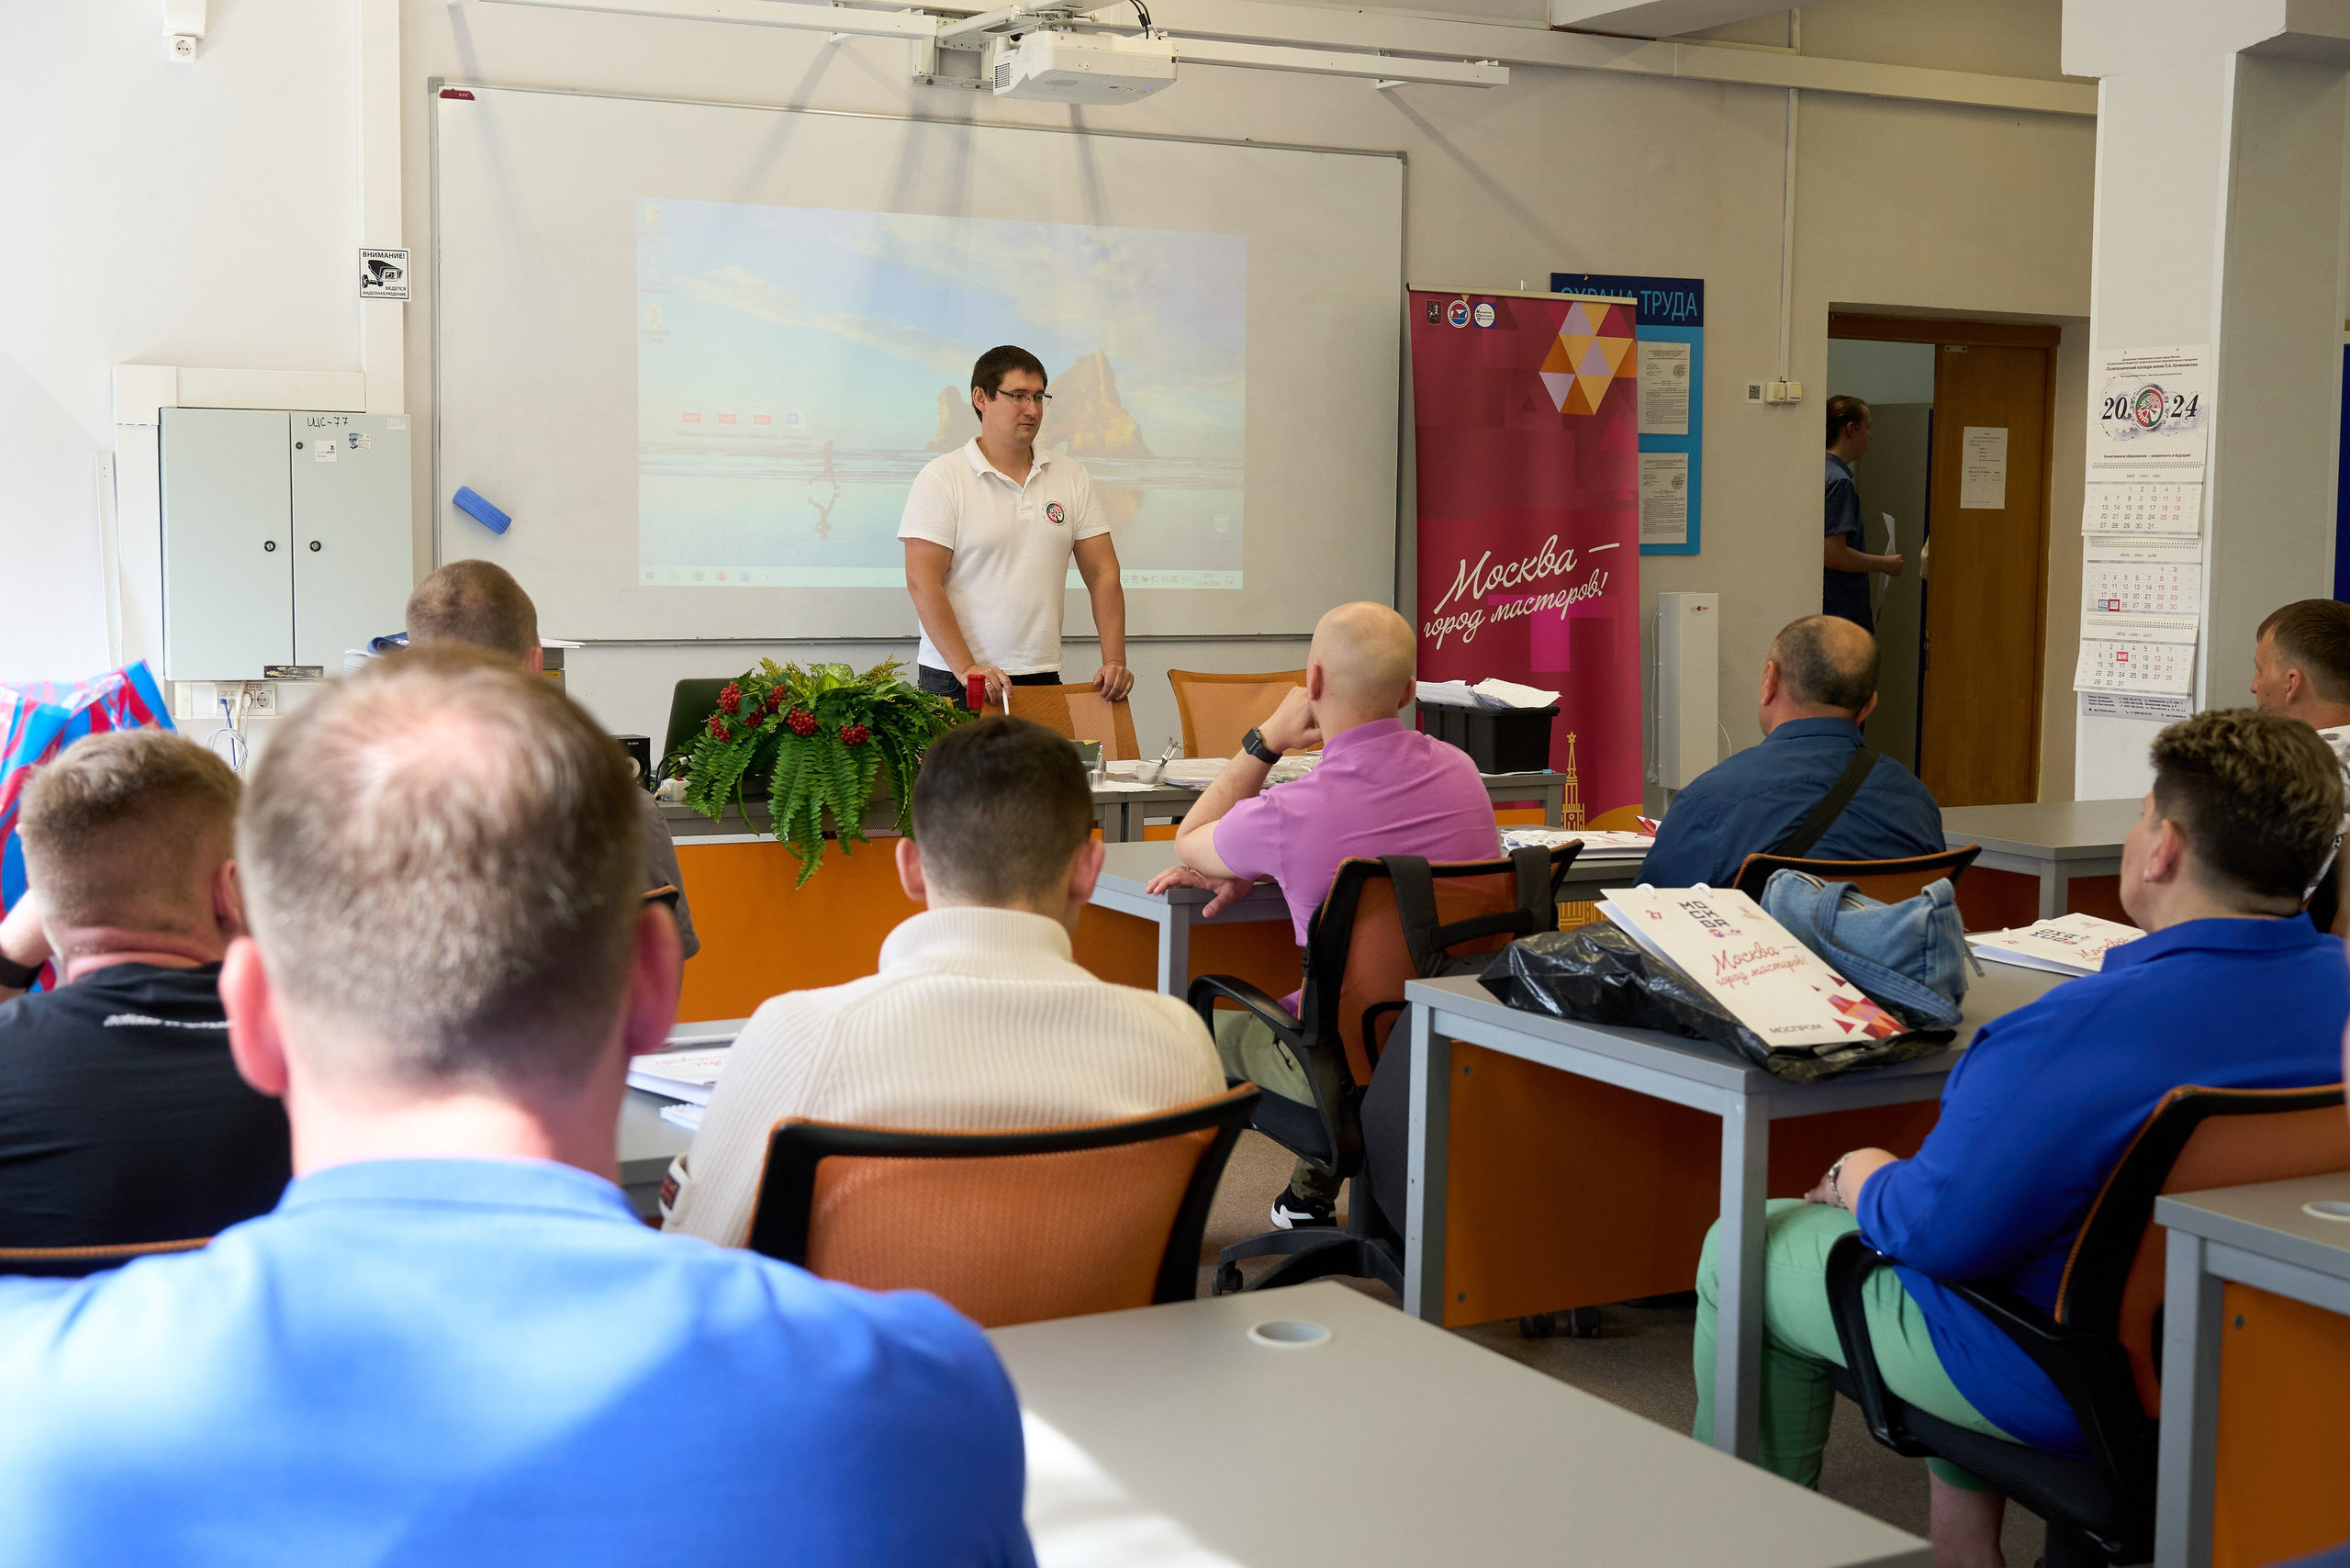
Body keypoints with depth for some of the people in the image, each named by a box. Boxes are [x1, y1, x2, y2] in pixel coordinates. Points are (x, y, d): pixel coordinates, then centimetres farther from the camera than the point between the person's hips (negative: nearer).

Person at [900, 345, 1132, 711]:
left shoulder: (1071, 476, 11)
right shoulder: (942, 478, -2)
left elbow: (1103, 574, 9)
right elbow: (922, 582, -9)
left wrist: (1114, 660, -4)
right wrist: (966, 669, -18)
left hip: (1043, 678, 4)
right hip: (955, 681, -3)